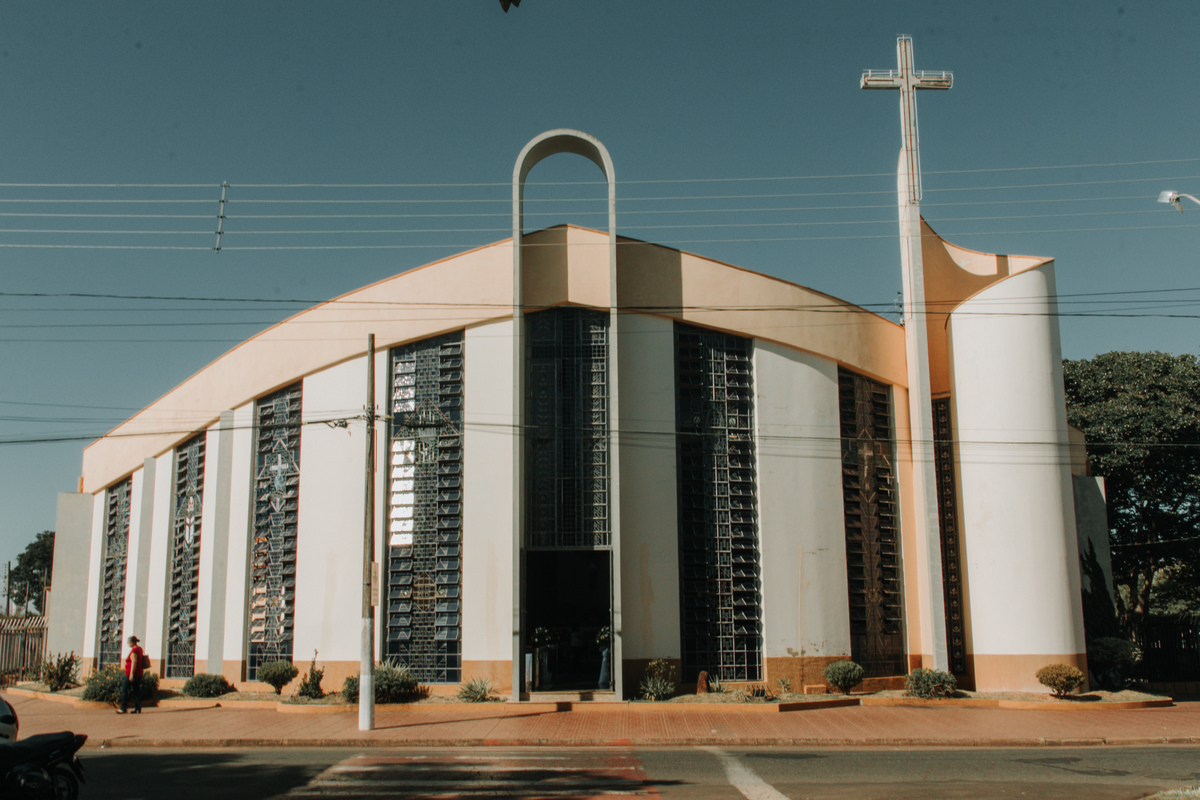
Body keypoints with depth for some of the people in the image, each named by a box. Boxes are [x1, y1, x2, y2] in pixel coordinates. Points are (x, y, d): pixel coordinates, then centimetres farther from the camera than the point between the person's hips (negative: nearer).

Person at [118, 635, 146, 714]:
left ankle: (123, 708, 0)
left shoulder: (134, 651, -16)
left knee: (124, 690, -1)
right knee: (136, 691, 8)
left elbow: (134, 662, -25)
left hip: (131, 673, -9)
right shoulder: (139, 649, 14)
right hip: (138, 674, 9)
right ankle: (138, 709, 6)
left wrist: (131, 674, -28)